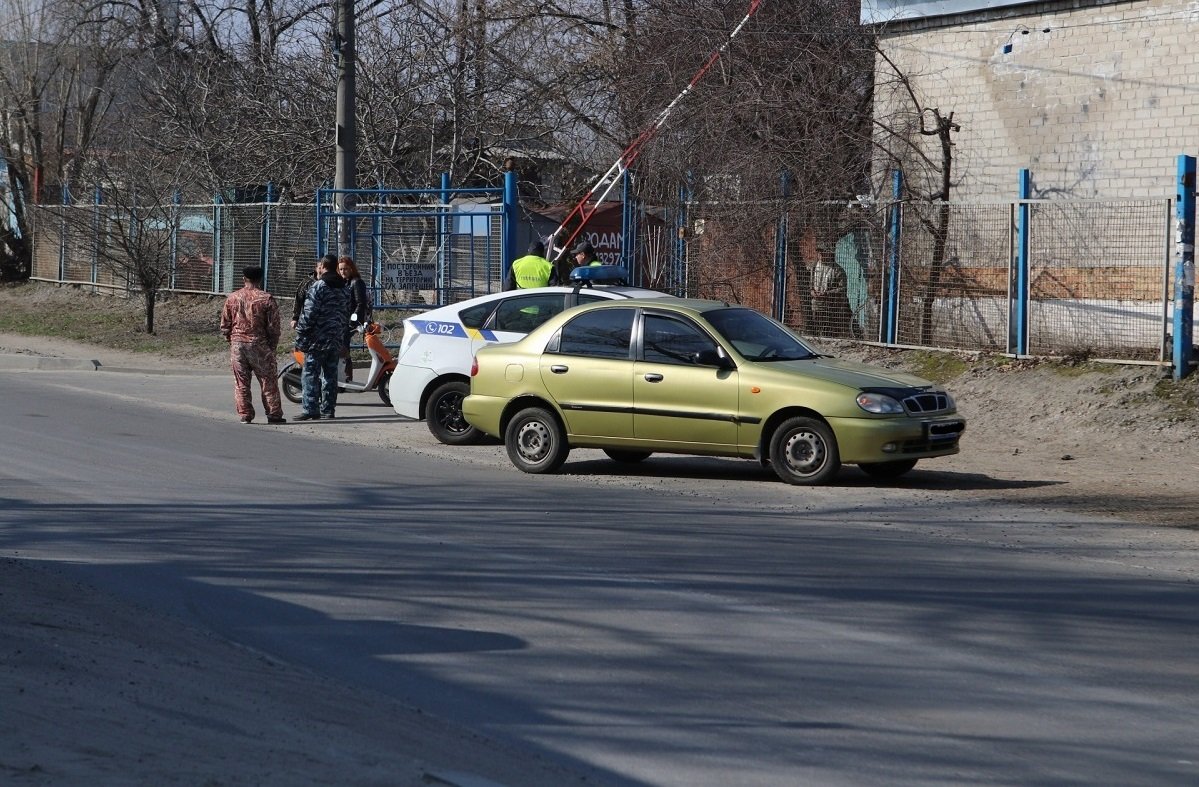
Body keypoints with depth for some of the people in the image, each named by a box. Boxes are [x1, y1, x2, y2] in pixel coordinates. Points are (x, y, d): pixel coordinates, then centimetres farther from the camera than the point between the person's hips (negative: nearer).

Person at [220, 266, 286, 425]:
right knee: (268, 382, 5)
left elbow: (224, 324, 6)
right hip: (259, 344, -3)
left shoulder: (232, 298, 3)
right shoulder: (267, 299, -6)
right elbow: (273, 327, -5)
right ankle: (274, 415, 6)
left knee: (241, 383, 8)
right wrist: (273, 346, 7)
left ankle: (245, 416, 7)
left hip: (237, 344, 3)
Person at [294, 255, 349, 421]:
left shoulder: (318, 287, -11)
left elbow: (308, 314, -15)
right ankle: (328, 410, 12)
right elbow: (347, 315, 17)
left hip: (318, 339, -7)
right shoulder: (345, 289, 12)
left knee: (310, 375, -3)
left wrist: (300, 338, -10)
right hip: (336, 342, 7)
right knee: (330, 376, 11)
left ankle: (311, 410, -8)